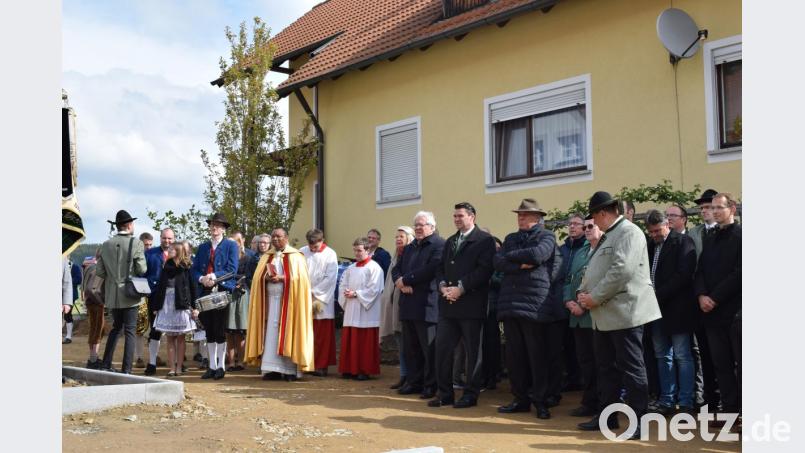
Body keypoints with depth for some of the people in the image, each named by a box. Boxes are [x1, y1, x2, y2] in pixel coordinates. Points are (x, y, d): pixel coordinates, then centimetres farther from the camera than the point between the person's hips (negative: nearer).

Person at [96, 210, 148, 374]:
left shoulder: (106, 245, 3)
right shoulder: (136, 243, -11)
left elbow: (100, 271, 3)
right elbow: (141, 269, -12)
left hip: (112, 295, 5)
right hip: (129, 294, -5)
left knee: (116, 327, 20)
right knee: (129, 331, 1)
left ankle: (106, 365, 20)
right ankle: (126, 370, -1)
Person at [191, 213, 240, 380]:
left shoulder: (231, 245, 3)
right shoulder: (202, 247, 17)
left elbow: (232, 269, -7)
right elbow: (195, 270, 13)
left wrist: (214, 276, -17)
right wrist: (202, 278, -9)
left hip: (223, 291, -5)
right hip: (205, 292, 5)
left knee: (220, 330, -4)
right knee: (209, 330, 7)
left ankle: (221, 366, 6)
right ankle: (212, 366, 15)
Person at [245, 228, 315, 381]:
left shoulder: (295, 256, 2)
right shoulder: (266, 256, 16)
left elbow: (300, 278, -7)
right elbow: (258, 277, 10)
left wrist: (282, 278, -17)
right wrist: (266, 278, -11)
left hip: (289, 300, -4)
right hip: (270, 299, 4)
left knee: (288, 332, -5)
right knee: (271, 333, -2)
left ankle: (290, 369, -2)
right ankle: (272, 368, -1)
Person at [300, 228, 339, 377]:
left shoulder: (330, 255, -3)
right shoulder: (302, 252, 6)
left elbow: (330, 278, -9)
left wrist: (313, 292, -10)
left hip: (322, 300, -3)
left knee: (322, 335, 0)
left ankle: (321, 365, 6)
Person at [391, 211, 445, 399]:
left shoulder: (439, 246, -7)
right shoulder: (409, 248, 21)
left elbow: (430, 270, -19)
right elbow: (397, 269, 16)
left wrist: (405, 280, -13)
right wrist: (400, 282, -7)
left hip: (427, 305, -8)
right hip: (408, 305, 8)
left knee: (429, 348, -2)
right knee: (410, 348, 13)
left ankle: (431, 385, 6)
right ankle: (413, 382, 22)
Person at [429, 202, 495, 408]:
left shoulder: (484, 240, -4)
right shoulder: (450, 241, 20)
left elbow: (484, 269, -13)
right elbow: (440, 267, 17)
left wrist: (461, 288, -17)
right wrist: (443, 286, -3)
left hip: (471, 304, -6)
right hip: (448, 304, 7)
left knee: (473, 351, 3)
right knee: (442, 348, 5)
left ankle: (471, 395, 12)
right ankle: (445, 393, 14)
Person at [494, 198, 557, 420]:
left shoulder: (546, 236, 4)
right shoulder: (511, 238, 19)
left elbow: (538, 254, -17)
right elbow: (498, 263, 5)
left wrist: (510, 255, -4)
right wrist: (520, 265, -11)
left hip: (534, 304, -5)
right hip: (510, 302, 5)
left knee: (537, 356, -1)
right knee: (514, 356, 7)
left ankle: (541, 402, 9)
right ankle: (521, 399, 18)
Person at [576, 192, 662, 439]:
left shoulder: (629, 232, -11)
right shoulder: (607, 236, 19)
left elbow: (622, 270, -22)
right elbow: (592, 269, 22)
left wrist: (595, 297, -17)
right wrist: (583, 292, 4)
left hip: (624, 312, -10)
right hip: (604, 314, 10)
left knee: (632, 368, -3)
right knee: (606, 368, 14)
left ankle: (639, 421, 5)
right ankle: (608, 416, 24)